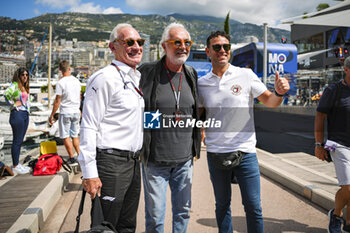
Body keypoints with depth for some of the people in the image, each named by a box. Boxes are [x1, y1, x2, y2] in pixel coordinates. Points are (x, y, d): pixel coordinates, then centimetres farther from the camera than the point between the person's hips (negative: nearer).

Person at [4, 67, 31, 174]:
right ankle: (15, 166, 2)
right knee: (17, 141, -5)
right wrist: (13, 104, -16)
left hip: (25, 114, 8)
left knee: (20, 141, 12)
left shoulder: (25, 87, 18)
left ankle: (17, 164, 20)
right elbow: (6, 93, -26)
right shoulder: (15, 85, -8)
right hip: (17, 114, -8)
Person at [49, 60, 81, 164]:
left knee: (66, 136, 4)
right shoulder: (76, 81, 4)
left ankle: (72, 158, 5)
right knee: (75, 135, 16)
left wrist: (52, 115, -6)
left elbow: (57, 101, -13)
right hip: (76, 112, 6)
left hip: (65, 113, -6)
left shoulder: (60, 83, -14)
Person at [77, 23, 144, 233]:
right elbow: (89, 126, -16)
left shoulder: (139, 78, 13)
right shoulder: (105, 78, -12)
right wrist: (90, 172, -19)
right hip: (111, 162, -8)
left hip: (134, 161, 8)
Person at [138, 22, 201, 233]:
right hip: (155, 160, -4)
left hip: (184, 160, 4)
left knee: (183, 212, 17)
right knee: (155, 216, 8)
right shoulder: (147, 73, -8)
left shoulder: (191, 75, 6)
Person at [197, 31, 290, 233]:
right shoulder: (202, 84, 4)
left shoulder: (246, 75, 0)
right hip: (215, 153, 2)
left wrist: (279, 93, -18)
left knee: (253, 207, 4)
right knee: (222, 205, 15)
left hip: (245, 152, -1)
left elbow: (269, 101, 3)